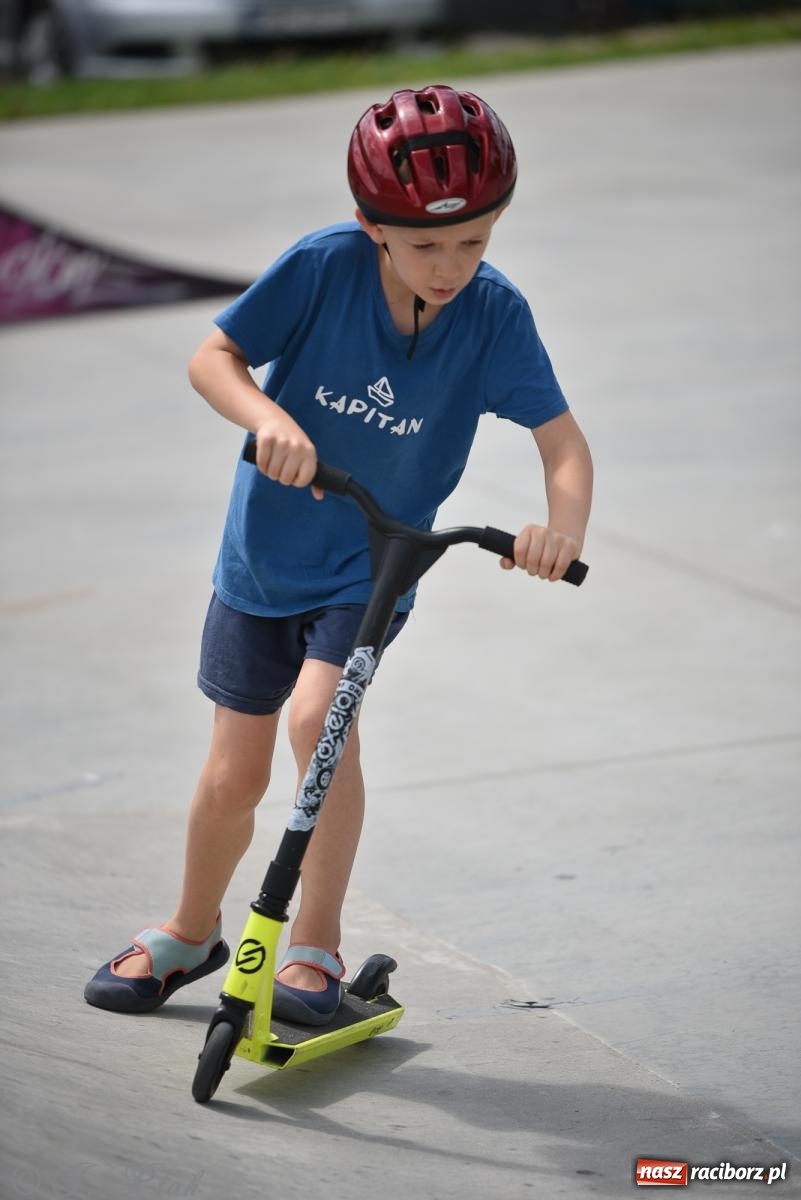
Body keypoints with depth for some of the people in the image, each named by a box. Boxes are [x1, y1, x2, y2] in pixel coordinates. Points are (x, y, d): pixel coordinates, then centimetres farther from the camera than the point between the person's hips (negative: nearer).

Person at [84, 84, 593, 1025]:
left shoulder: (494, 314, -17)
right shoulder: (324, 266, -19)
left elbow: (562, 438, -16)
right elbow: (211, 357, -13)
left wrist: (563, 524, -37)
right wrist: (269, 417, -34)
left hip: (373, 568, -1)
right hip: (263, 554, 1)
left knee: (317, 717, -26)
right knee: (234, 774, 7)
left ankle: (316, 949, -10)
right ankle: (191, 932, 36)